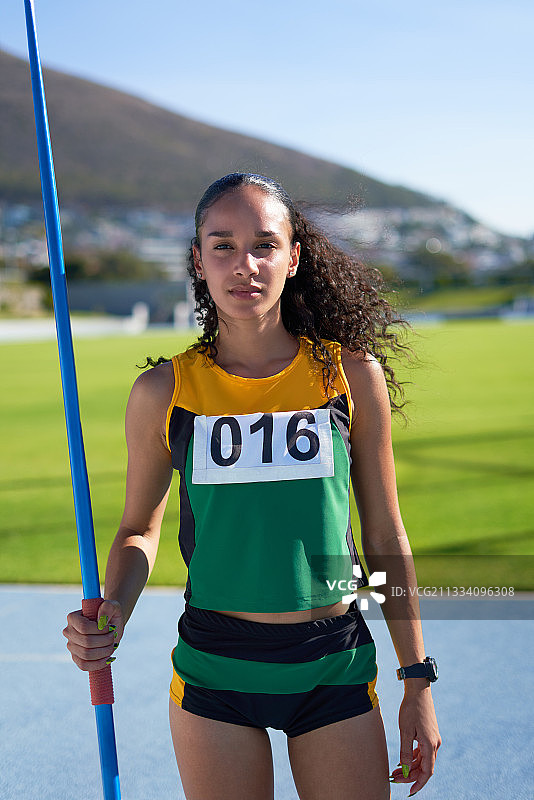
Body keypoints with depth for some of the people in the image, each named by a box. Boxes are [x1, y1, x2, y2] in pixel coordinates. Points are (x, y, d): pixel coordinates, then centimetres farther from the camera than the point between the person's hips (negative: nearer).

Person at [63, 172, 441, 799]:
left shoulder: (352, 375, -4)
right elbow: (139, 529, 9)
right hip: (214, 674, 0)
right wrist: (113, 612, -11)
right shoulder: (163, 391, -4)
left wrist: (417, 681, 5)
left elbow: (385, 535, 3)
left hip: (336, 671, 0)